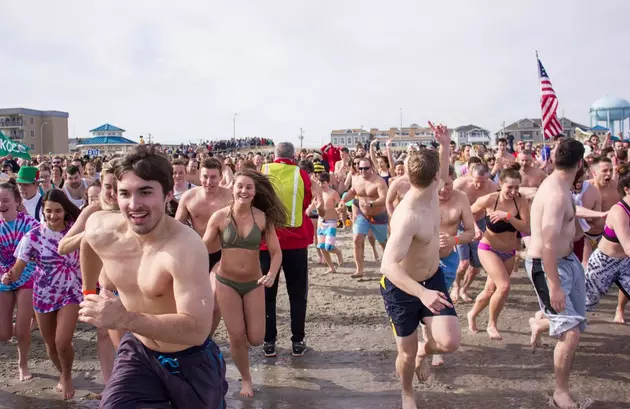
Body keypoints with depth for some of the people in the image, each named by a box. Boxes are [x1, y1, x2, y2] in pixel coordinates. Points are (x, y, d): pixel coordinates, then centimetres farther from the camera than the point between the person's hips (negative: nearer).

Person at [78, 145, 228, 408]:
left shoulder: (185, 248, -34)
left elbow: (197, 329, -38)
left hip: (189, 361, -4)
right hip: (138, 350, 4)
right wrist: (88, 291, 22)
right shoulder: (100, 229, -14)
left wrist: (124, 320, -42)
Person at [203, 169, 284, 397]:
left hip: (254, 283, 1)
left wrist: (272, 274, -24)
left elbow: (276, 252, -6)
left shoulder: (263, 217, -8)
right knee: (237, 338, 2)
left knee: (255, 339, 1)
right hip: (226, 282, -1)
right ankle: (246, 378, 30)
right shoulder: (220, 217, -9)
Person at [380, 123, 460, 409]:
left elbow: (443, 174, 18)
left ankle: (424, 351, 28)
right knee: (407, 353, 7)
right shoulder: (408, 217, -34)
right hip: (402, 288, -6)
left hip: (432, 278, 6)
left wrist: (445, 145, 3)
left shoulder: (431, 191, -9)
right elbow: (388, 266, -42)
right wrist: (421, 293, -55)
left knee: (450, 342, -8)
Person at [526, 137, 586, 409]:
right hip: (546, 265, -10)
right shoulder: (557, 193, -27)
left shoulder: (558, 186, 4)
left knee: (577, 320, 20)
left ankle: (540, 322, 50)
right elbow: (548, 243, -32)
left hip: (567, 259, 10)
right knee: (571, 332, -11)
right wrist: (554, 286, -30)